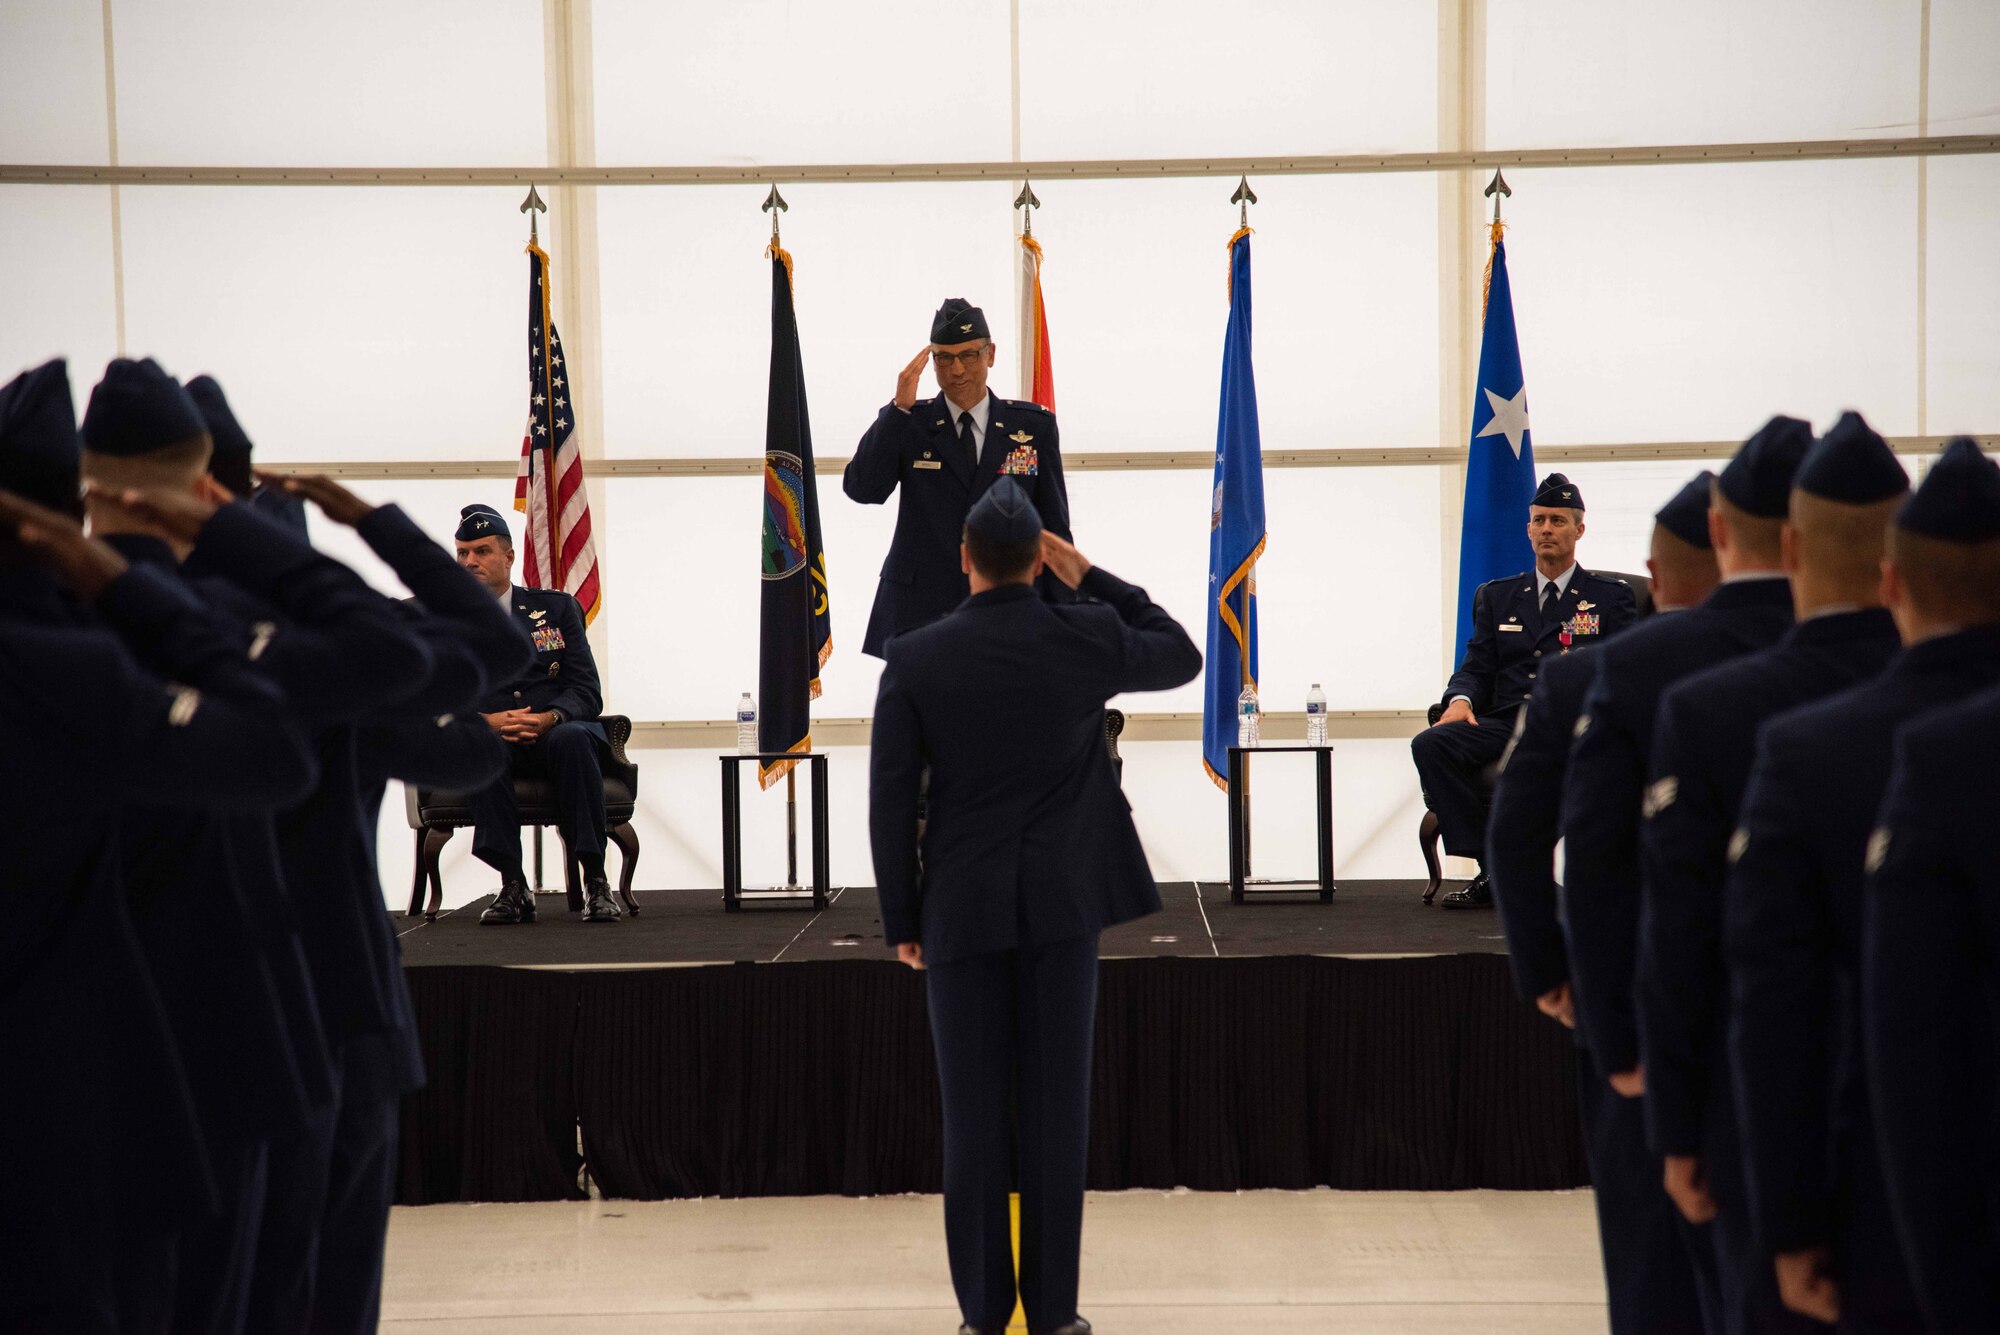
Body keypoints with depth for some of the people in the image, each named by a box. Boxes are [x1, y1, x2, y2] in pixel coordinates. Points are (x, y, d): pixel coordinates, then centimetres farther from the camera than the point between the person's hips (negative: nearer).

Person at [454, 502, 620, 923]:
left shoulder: (556, 607, 12)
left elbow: (587, 692, 3)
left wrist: (549, 719, -19)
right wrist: (485, 721, -18)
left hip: (556, 733, 0)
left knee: (573, 738, -36)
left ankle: (595, 880, -32)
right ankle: (513, 885, -34)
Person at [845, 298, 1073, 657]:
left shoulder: (1034, 425, 6)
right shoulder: (906, 424, 4)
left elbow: (1054, 527, 7)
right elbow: (861, 489, -11)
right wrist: (900, 408, -17)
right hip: (917, 616, 0)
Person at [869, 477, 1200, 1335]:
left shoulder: (914, 659, -6)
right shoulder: (1085, 638, -4)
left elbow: (890, 801, -5)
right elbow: (1183, 658, 16)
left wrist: (902, 920, 4)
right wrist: (1091, 578, 13)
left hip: (962, 906, 0)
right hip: (1063, 902, 0)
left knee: (973, 1113, 5)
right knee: (1056, 1108, 5)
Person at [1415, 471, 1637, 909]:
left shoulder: (1611, 597, 16)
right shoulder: (1497, 596, 25)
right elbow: (1477, 666, 16)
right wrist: (1460, 699, -7)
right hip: (1505, 722, 4)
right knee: (1431, 743, -27)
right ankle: (1492, 870, -26)